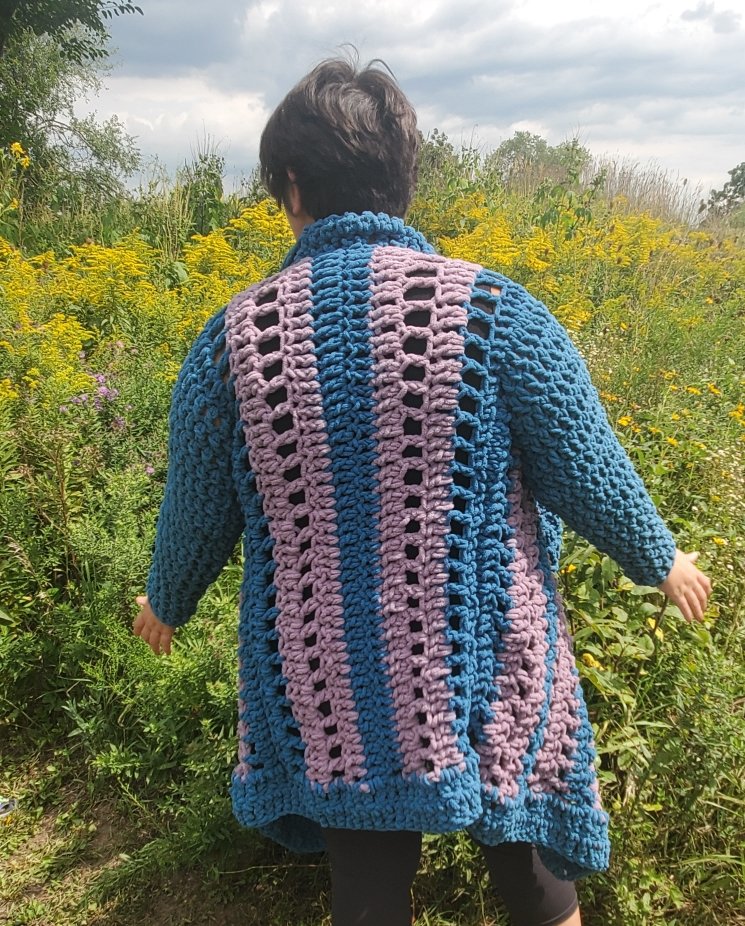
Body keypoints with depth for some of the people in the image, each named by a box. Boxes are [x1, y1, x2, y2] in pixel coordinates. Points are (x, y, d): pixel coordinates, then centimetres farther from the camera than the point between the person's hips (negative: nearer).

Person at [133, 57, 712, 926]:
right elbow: (590, 476, -6)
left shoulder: (232, 340, -9)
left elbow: (197, 519, 2)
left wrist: (166, 603, 23)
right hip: (487, 695, -1)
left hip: (327, 712, 2)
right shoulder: (490, 311, -14)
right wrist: (661, 561, 14)